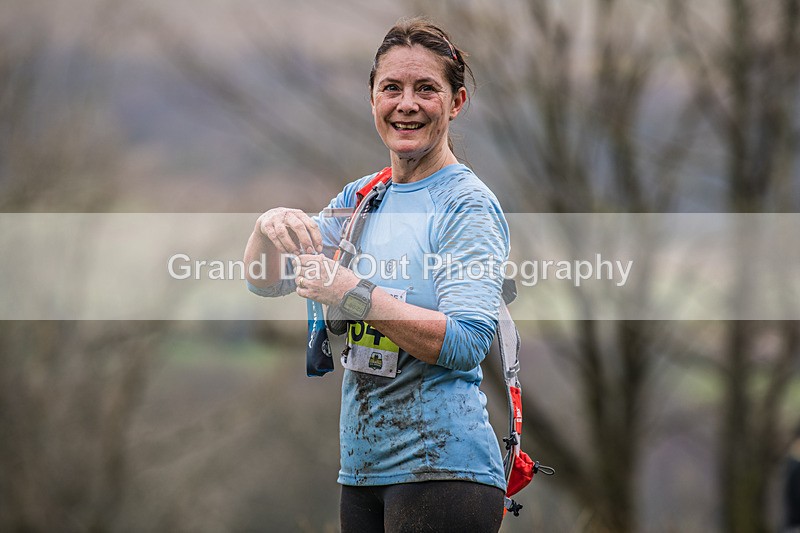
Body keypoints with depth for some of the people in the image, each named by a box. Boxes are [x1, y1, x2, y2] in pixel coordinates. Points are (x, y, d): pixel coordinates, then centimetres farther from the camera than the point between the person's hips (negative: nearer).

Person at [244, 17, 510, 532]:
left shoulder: (469, 205, -9)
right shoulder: (362, 197, 11)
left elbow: (466, 342, -20)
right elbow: (265, 281, 9)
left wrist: (351, 291, -25)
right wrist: (270, 227, -14)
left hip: (441, 471, -7)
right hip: (363, 471, 7)